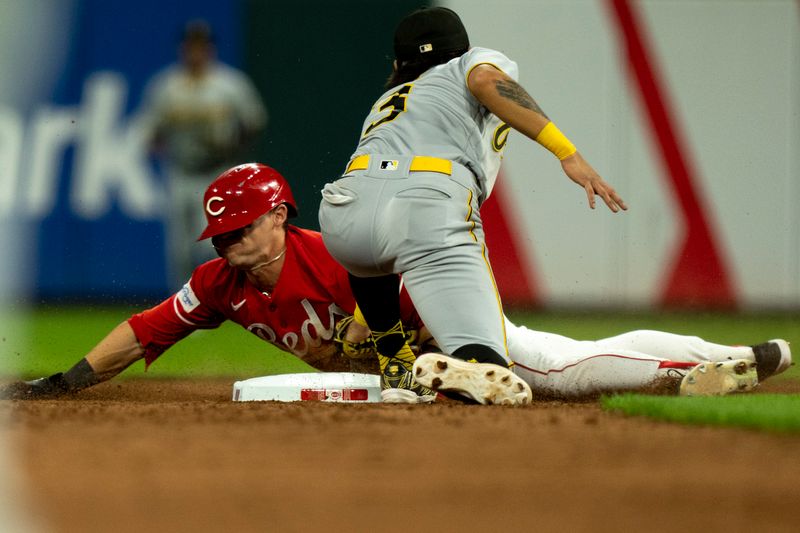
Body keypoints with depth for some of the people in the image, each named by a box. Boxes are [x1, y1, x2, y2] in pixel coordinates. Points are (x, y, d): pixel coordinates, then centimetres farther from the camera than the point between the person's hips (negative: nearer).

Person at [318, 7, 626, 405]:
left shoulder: (385, 101, 42)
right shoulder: (480, 60, 29)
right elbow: (486, 80, 1)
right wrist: (568, 153, -7)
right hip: (432, 211, -5)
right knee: (489, 369, -9)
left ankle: (396, 370, 27)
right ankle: (452, 371, -43)